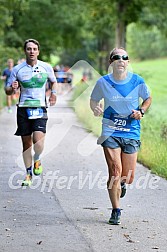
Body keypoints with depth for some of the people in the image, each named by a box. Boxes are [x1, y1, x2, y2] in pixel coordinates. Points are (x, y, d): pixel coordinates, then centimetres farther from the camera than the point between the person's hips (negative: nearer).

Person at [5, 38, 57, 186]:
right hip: (23, 108, 1)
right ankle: (29, 174, 20)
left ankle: (37, 160, 14)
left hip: (40, 108, -1)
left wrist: (53, 93, 3)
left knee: (38, 139, -19)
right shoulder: (18, 69, 2)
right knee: (26, 142, 6)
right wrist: (12, 88, -15)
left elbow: (54, 82, 22)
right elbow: (8, 91, 8)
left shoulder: (46, 68, 3)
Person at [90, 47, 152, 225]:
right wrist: (95, 109, -13)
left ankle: (121, 184, 42)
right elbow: (93, 100, 10)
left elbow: (148, 99, 14)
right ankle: (116, 211, 5)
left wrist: (141, 111, -6)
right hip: (110, 132, -1)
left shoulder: (137, 81, -3)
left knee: (128, 178, 2)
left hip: (131, 133, 1)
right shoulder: (103, 82, -4)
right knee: (115, 171, -13)